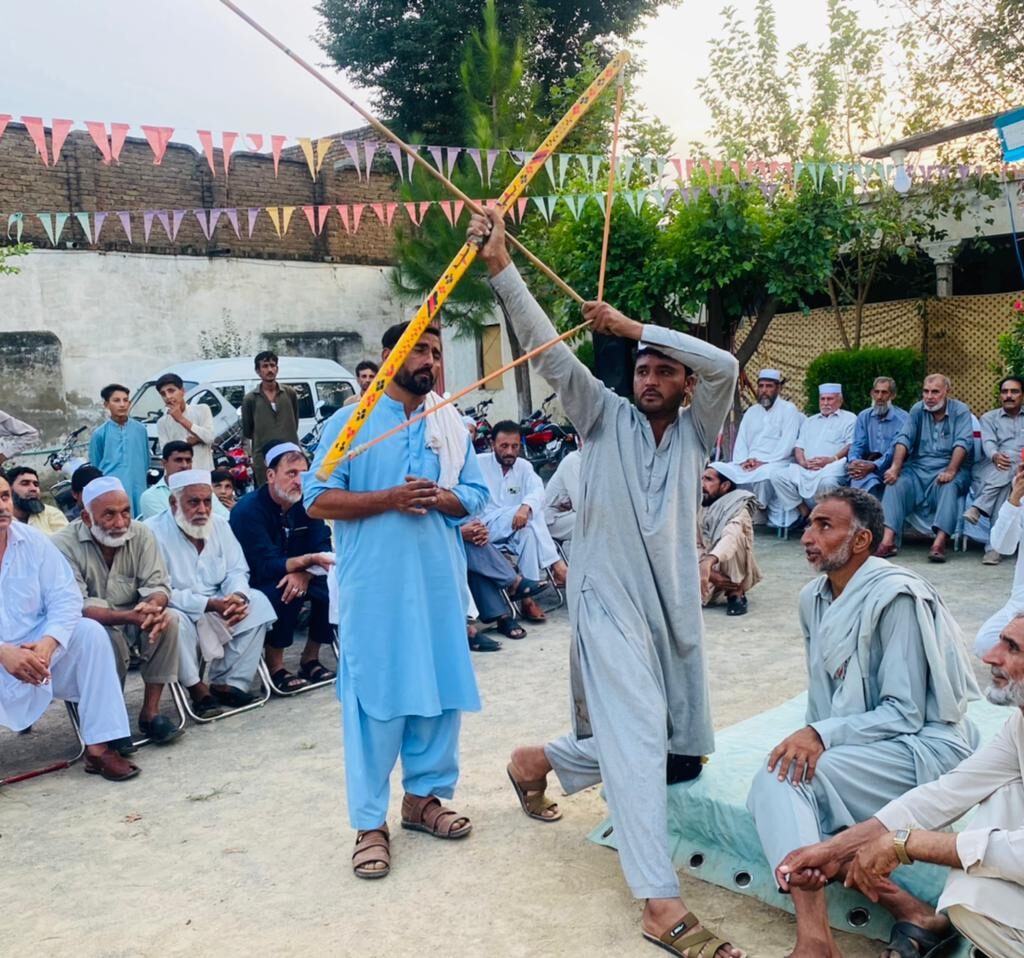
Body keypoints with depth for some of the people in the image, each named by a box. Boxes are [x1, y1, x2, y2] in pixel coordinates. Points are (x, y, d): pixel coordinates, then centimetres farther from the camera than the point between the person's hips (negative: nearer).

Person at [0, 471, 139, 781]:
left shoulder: (33, 540, -3)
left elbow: (65, 598, -7)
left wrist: (47, 644, -25)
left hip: (36, 653, 3)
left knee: (90, 632, -20)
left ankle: (98, 746, -17)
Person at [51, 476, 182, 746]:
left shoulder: (141, 534, -7)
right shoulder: (64, 544, -18)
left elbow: (158, 585, -11)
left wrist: (152, 606, -38)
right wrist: (128, 617, -41)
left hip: (134, 620, 4)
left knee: (168, 621, -25)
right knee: (108, 637, -35)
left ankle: (150, 712, -17)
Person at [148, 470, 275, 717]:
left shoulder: (219, 525, 3)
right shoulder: (154, 532, -17)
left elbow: (236, 571, 2)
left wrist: (238, 596, -23)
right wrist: (210, 604, -31)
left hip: (217, 607, 6)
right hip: (179, 610, -6)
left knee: (257, 602, -13)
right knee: (174, 620, -37)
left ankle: (227, 682, -10)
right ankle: (197, 688, -14)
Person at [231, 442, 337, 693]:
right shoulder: (248, 509, -21)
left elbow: (322, 548, -10)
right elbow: (266, 566, -28)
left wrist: (304, 574, -31)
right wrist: (308, 560, -42)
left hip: (295, 577, 6)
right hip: (252, 583, -6)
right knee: (284, 594, -35)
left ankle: (310, 659, -4)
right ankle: (274, 668, -18)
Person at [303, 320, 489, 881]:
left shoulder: (451, 425, 11)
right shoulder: (350, 422, -1)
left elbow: (475, 496, 10)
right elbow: (318, 500, -6)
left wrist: (442, 498, -12)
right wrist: (389, 499, -16)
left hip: (438, 580, 5)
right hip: (374, 585, -4)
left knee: (440, 689, 10)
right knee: (374, 698, -1)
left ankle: (424, 796, 29)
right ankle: (370, 823, 11)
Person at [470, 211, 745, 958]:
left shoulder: (695, 433, 7)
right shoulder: (606, 417, 2)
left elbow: (724, 366, -10)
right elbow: (549, 350, -8)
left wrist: (631, 325, -12)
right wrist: (501, 267, -16)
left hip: (676, 603, 5)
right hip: (609, 600, -5)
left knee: (679, 745, 16)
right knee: (638, 734, -14)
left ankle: (538, 762, 36)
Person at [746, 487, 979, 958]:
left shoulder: (896, 597, -16)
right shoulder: (813, 598, 7)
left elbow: (904, 713, -17)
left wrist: (821, 736, -26)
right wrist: (812, 739, -4)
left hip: (921, 747, -7)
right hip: (855, 746, 7)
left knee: (785, 774, -27)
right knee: (776, 778, -22)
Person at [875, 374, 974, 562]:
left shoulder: (960, 411, 0)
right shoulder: (917, 410, 9)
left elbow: (963, 442, -14)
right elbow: (904, 439, -3)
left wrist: (950, 471, -29)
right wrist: (895, 467, -20)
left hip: (949, 466, -3)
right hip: (918, 467, 3)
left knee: (949, 486, -35)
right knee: (896, 483, -24)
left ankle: (939, 542, -45)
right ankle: (888, 541, -35)